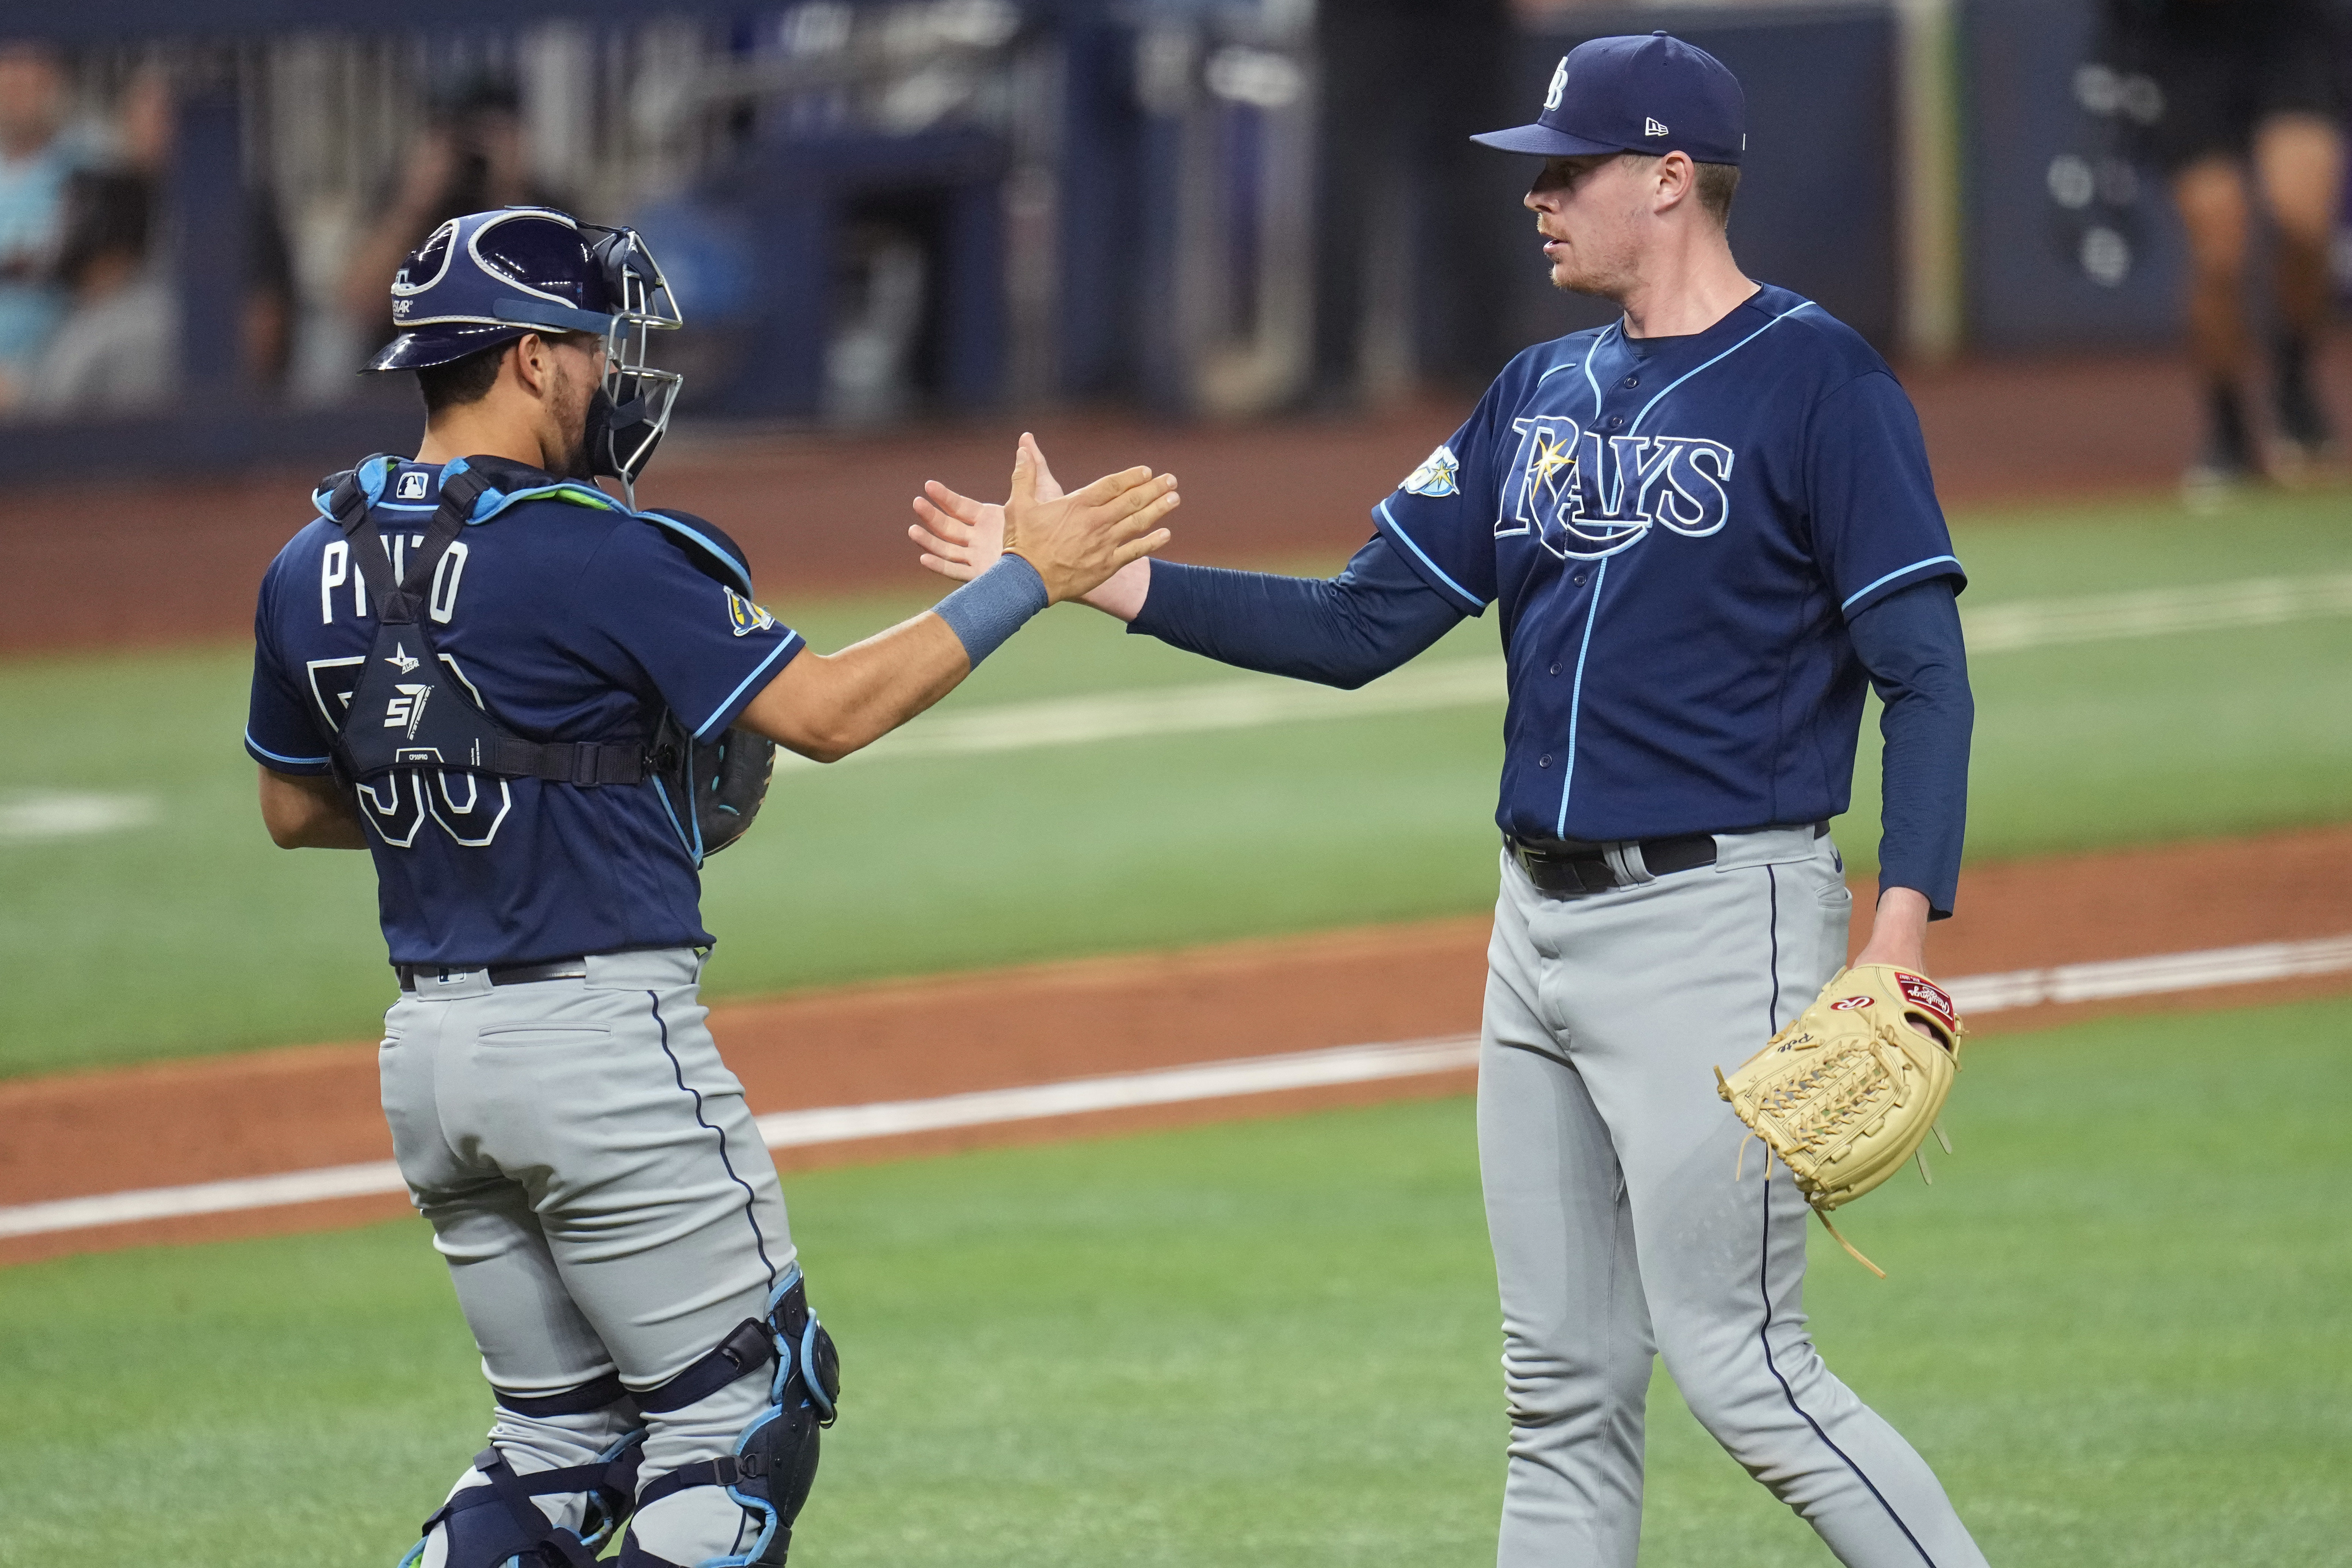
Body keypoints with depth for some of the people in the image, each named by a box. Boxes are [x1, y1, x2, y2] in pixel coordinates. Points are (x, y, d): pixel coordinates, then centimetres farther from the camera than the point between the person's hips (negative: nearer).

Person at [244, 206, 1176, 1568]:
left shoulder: (314, 572, 7)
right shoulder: (592, 552, -14)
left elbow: (296, 810, 19)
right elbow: (824, 711, -14)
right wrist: (1026, 580, -7)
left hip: (427, 1050, 8)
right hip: (602, 1034, -8)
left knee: (565, 1433, 17)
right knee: (741, 1412, 2)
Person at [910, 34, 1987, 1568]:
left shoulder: (1817, 380, -9)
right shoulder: (1542, 394, 14)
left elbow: (1926, 674, -13)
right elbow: (1358, 629, 12)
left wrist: (1903, 935, -24)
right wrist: (1093, 576, 4)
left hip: (1722, 920, -8)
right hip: (1543, 917, 8)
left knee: (1742, 1370, -11)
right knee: (1565, 1386, 10)